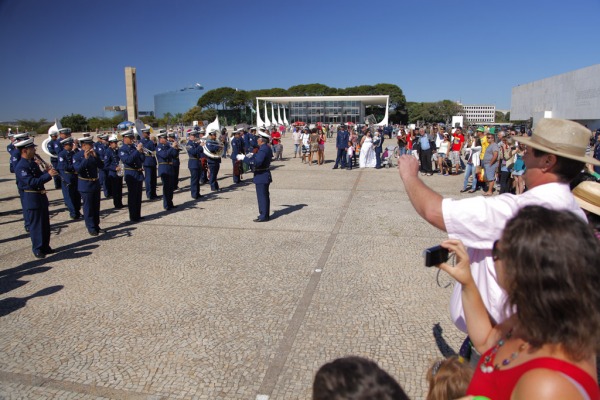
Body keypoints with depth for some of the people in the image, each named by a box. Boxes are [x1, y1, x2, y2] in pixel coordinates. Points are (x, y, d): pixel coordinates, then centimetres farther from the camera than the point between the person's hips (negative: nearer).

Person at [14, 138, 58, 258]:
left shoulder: (33, 163, 9)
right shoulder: (21, 167, -18)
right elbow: (32, 182, -27)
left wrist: (47, 171, -5)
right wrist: (48, 175, -32)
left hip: (41, 196, 9)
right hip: (31, 199, -9)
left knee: (45, 224, 15)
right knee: (36, 225, 1)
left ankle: (45, 246, 27)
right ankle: (37, 250, 13)